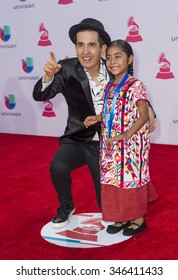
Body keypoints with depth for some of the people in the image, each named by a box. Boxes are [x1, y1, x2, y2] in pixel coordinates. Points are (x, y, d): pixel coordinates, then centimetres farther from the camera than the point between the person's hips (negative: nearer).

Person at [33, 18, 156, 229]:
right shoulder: (67, 69, -16)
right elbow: (40, 96, -24)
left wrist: (148, 110, -12)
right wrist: (48, 76, -44)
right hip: (77, 140, -1)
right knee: (58, 167, -32)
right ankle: (66, 206, 1)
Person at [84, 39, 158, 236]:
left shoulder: (136, 86, -14)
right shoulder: (109, 87, 8)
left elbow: (143, 116, -16)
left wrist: (125, 135, -26)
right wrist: (97, 118, 0)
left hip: (131, 144, -7)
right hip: (111, 145, 7)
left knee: (132, 179, 4)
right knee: (115, 180, 13)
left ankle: (139, 219, 22)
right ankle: (122, 217, 29)